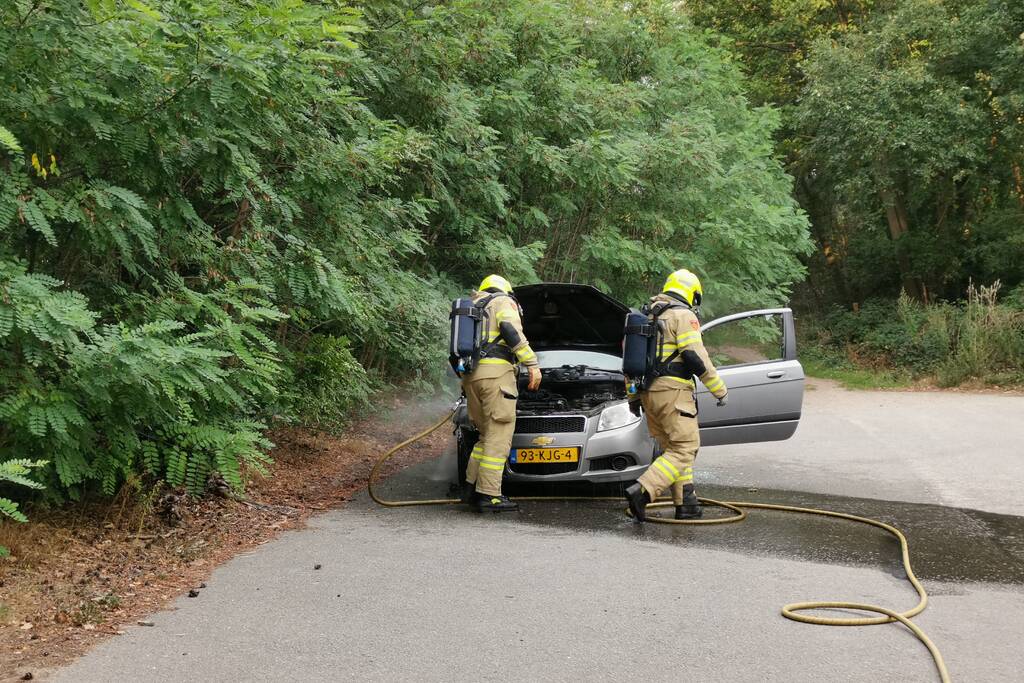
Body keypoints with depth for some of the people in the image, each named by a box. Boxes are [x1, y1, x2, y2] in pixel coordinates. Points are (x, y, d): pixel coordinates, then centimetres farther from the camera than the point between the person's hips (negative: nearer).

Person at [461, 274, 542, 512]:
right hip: (495, 371, -8)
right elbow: (510, 329, -12)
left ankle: (472, 487, 12)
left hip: (470, 376, 8)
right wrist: (532, 363, -15)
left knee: (488, 434, 16)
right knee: (499, 435, -6)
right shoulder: (503, 301, 7)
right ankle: (487, 495, -9)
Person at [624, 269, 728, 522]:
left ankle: (686, 504, 14)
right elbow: (696, 357, -14)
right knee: (685, 448, -6)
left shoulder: (647, 317, 20)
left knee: (672, 448, 15)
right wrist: (719, 390, -7)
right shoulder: (683, 315, -6)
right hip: (673, 390, -9)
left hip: (648, 393, 9)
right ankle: (642, 491, -21)